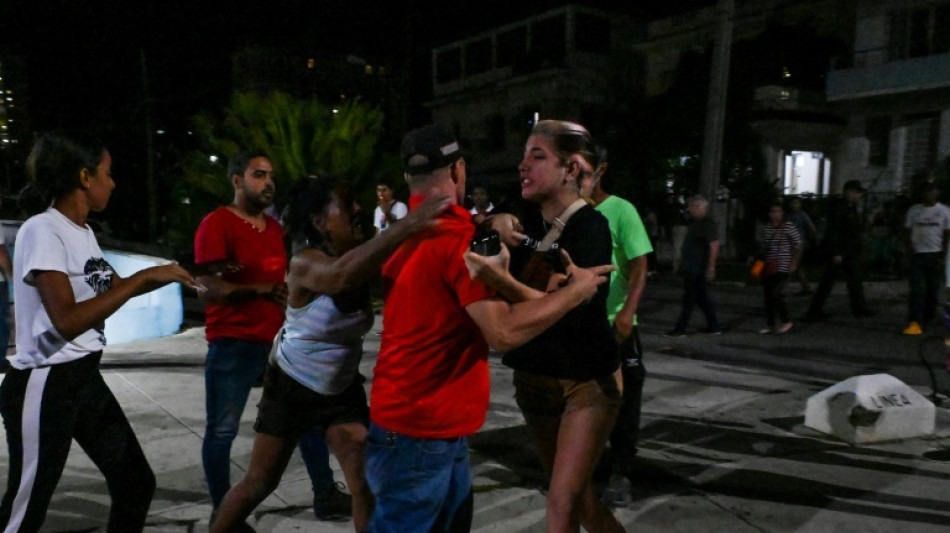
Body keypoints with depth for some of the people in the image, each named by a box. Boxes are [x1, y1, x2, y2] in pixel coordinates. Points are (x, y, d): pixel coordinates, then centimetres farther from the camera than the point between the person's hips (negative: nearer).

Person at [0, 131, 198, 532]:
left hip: (86, 378, 9)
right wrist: (145, 276, -24)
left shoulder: (82, 231, 9)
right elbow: (68, 320, -28)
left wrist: (166, 277, 19)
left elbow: (112, 288, 26)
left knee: (136, 483, 13)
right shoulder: (42, 231, -17)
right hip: (45, 385, -9)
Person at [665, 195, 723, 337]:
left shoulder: (708, 224, -13)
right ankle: (714, 326, 21)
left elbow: (714, 246, -19)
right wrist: (681, 261, 21)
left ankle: (680, 328, 0)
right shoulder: (695, 223, 16)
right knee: (702, 297, 14)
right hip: (691, 267, 10)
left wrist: (711, 267, -24)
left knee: (689, 298, -5)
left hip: (697, 268, -10)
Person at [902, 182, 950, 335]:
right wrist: (909, 245, -9)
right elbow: (908, 231, 10)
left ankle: (926, 321, 15)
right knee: (917, 290, -10)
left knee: (933, 291, 4)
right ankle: (914, 322, -16)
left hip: (935, 255, 0)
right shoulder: (913, 210, 8)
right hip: (917, 254, 0)